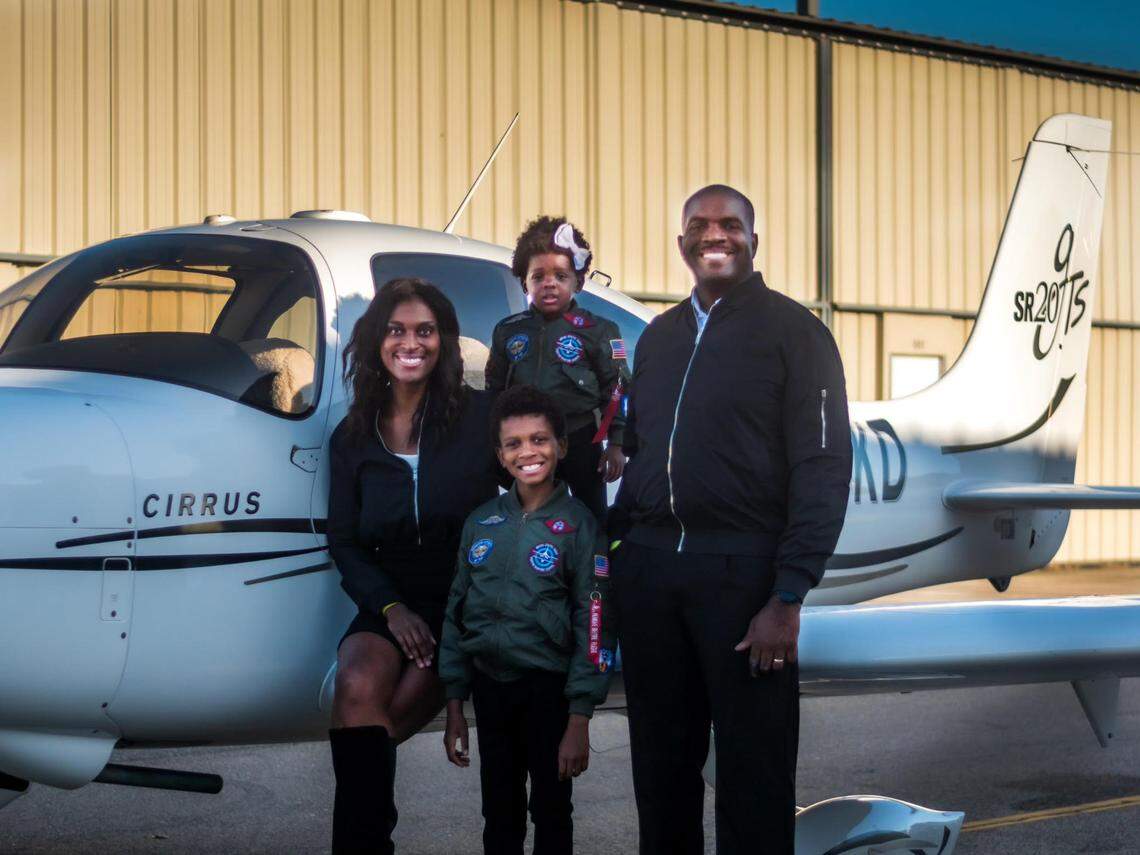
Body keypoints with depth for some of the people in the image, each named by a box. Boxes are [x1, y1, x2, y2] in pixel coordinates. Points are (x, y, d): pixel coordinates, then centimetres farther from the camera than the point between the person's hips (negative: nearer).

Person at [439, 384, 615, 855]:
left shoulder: (577, 524, -7)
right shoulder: (481, 522, 4)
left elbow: (592, 626, -10)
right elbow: (457, 612, 9)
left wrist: (579, 721, -14)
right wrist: (455, 708, 7)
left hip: (548, 688, -4)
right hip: (489, 684, 4)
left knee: (551, 812, 6)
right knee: (499, 815, 12)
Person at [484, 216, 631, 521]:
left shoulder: (598, 331, -6)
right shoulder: (508, 332, 5)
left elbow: (616, 390, -5)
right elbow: (495, 391, 12)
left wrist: (616, 443, -8)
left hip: (581, 442, -3)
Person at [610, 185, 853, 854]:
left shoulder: (792, 331, -2)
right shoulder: (658, 337, 17)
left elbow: (823, 467, -9)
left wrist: (789, 597, -16)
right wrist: (619, 551, 7)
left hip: (742, 568, -5)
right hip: (647, 565, 5)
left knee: (753, 771, 2)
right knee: (661, 760, 12)